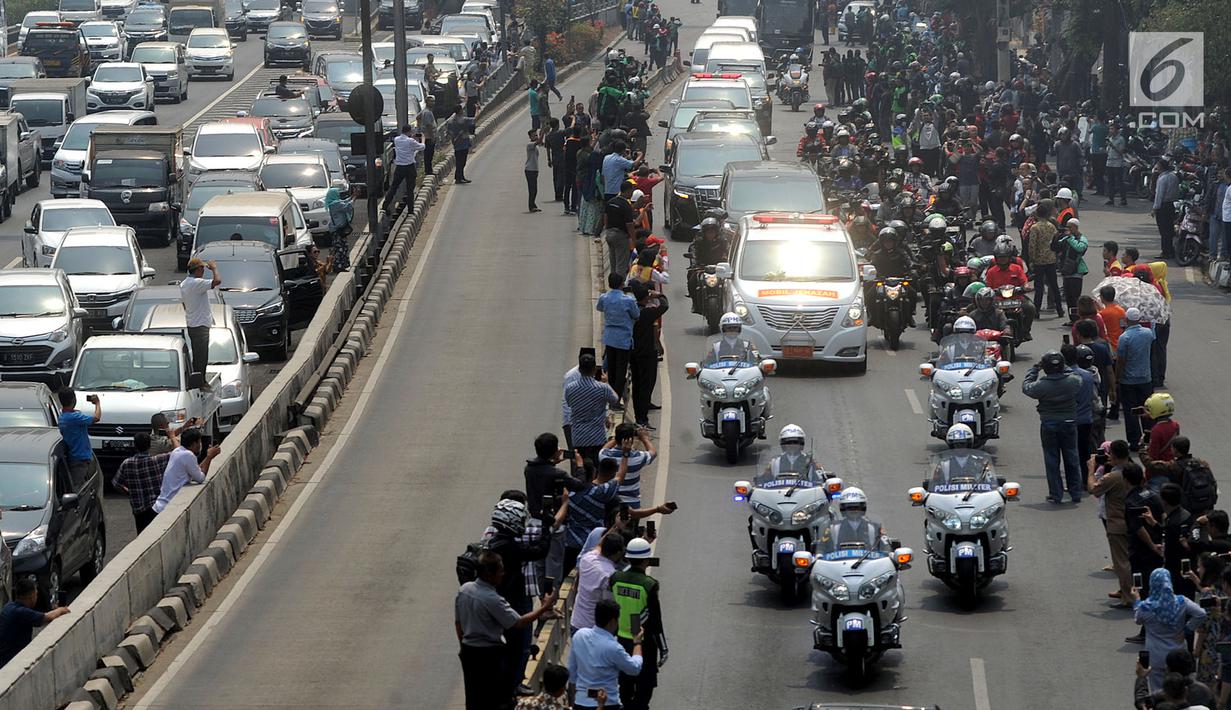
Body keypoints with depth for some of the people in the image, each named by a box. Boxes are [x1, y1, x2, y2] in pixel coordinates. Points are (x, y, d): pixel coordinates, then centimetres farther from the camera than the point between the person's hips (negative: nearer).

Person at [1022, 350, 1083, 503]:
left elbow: (1026, 387, -1)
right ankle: (1075, 493, 17)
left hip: (1049, 425, -2)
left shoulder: (1042, 385, -19)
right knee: (1071, 459, 13)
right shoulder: (1073, 381, -12)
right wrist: (1063, 369, 14)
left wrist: (1035, 369, 6)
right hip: (1069, 424, 2)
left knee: (1052, 460, 6)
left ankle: (1055, 494, 6)